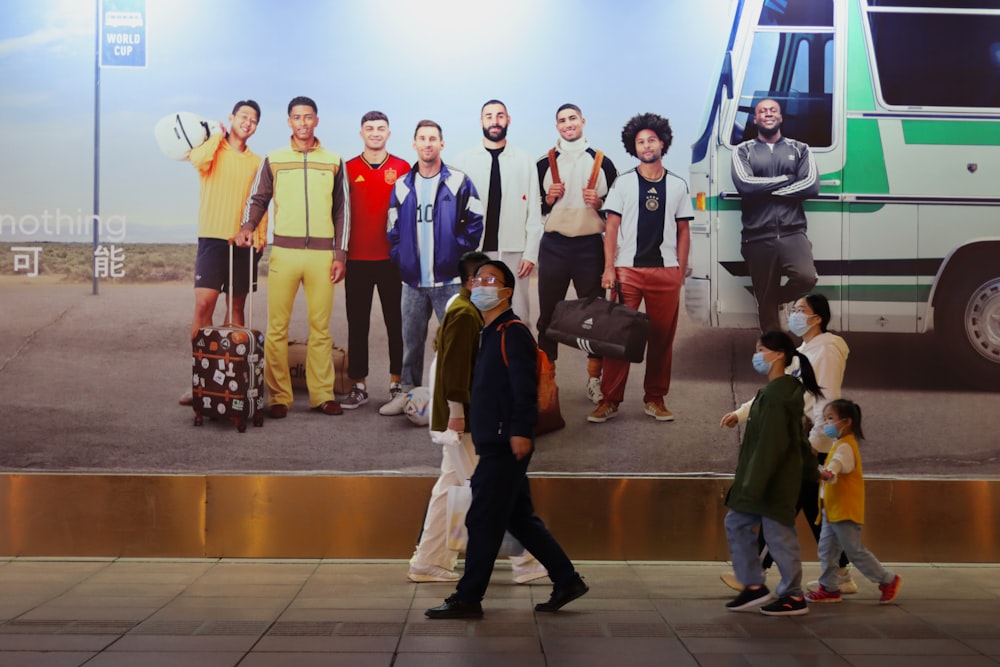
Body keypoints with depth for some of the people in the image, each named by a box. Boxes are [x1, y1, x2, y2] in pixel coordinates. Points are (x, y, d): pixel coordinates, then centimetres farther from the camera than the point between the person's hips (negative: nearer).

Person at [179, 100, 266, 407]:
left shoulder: (256, 162, 14)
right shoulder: (213, 149, 3)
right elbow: (198, 159, -21)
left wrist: (261, 235, 1)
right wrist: (217, 137, -5)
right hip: (213, 239, -4)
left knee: (237, 306, 8)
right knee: (204, 303, -13)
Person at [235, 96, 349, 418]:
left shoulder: (333, 162, 11)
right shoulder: (273, 160, 10)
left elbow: (342, 210, 11)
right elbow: (258, 198, 11)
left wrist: (340, 254, 4)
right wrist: (247, 226, -9)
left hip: (322, 254, 0)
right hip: (284, 252, 0)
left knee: (321, 327, 3)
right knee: (277, 327, -3)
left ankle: (322, 394, 9)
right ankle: (279, 397, 2)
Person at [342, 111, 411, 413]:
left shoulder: (403, 168, 3)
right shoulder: (348, 169, 5)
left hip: (393, 258, -1)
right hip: (357, 259, 1)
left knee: (396, 322, 4)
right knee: (357, 324, 4)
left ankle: (397, 382, 12)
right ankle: (358, 385, 10)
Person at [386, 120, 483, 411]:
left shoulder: (458, 182, 0)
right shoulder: (402, 186, 10)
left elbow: (475, 221, 1)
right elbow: (393, 230, 15)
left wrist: (460, 252, -4)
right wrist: (400, 259, 4)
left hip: (449, 278, -3)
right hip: (413, 280, 3)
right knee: (411, 339, 9)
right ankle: (406, 392, 18)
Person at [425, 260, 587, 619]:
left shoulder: (513, 332, -10)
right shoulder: (490, 334, 19)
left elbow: (525, 387, -19)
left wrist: (521, 430, -26)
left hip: (507, 445, -10)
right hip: (494, 444, 10)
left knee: (483, 521, -5)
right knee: (521, 520, 14)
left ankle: (468, 598, 1)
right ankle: (567, 581, 21)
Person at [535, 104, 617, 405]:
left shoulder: (602, 162, 5)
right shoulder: (545, 163, 7)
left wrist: (599, 203, -10)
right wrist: (548, 199, -8)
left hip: (590, 245, -1)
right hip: (553, 246, 1)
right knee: (548, 313, 4)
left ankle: (594, 380, 14)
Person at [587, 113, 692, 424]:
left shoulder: (677, 186, 10)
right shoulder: (623, 183, 5)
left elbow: (683, 231, 11)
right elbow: (611, 227, 2)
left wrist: (681, 271, 4)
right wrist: (609, 267, -6)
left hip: (665, 271, 2)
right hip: (627, 269, -1)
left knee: (662, 337, 4)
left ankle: (655, 398, 15)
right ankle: (610, 399, 1)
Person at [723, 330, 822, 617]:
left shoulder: (776, 395, -21)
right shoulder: (782, 390, 11)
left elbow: (771, 445, -24)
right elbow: (797, 437, 18)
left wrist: (753, 486, -23)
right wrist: (810, 468, 25)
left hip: (775, 481, -11)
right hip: (765, 478, 11)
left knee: (778, 534, 0)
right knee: (736, 523, 12)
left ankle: (794, 597, 12)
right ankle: (754, 586, 18)